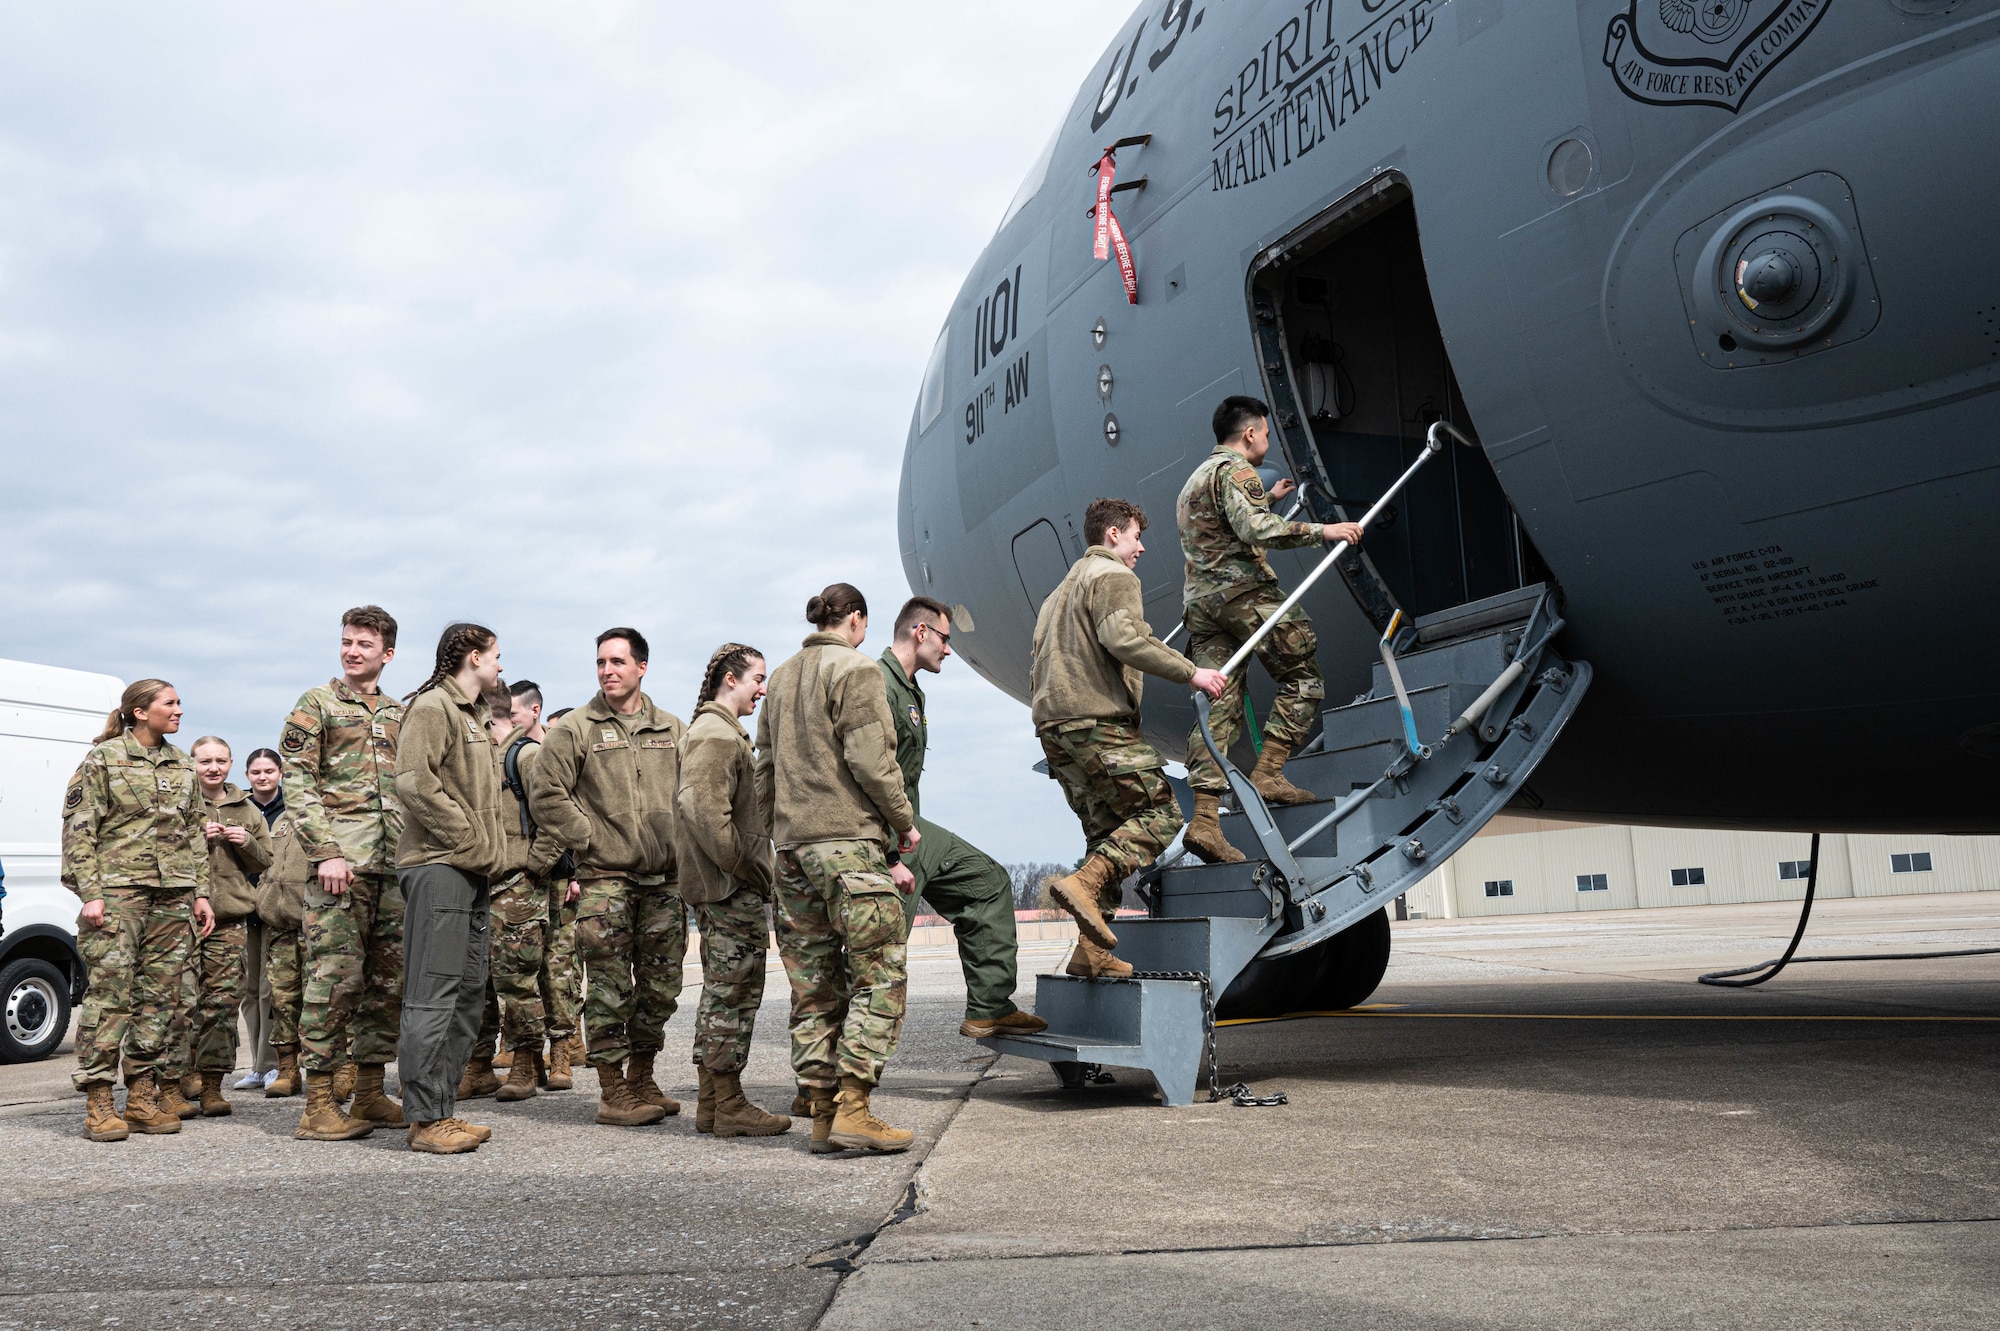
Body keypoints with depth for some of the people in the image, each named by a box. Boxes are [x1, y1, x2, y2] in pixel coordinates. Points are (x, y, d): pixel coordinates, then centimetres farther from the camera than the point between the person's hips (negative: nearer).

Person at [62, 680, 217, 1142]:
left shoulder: (182, 765, 17)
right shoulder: (103, 758, 0)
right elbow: (78, 830, -4)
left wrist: (201, 893, 13)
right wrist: (90, 893, -13)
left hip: (173, 896, 5)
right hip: (118, 891, -5)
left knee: (159, 995, 4)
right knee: (110, 993, -8)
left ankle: (142, 1096, 11)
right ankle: (98, 1103, -2)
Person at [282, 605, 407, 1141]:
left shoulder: (399, 714, 19)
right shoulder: (316, 704, 3)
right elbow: (297, 783, -5)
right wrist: (326, 853, -15)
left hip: (394, 865, 6)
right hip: (341, 864, -6)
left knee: (387, 981, 8)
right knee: (335, 977, -8)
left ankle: (370, 1094, 16)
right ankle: (319, 1105, -3)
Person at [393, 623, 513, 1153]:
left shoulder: (476, 717, 24)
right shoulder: (432, 707, -6)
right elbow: (414, 781, -19)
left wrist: (495, 852, 10)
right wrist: (471, 841, -16)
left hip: (474, 871, 10)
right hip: (439, 866, -10)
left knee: (467, 992, 10)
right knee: (434, 993, -9)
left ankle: (442, 1108, 17)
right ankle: (427, 1119, -6)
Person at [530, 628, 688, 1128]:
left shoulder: (673, 730, 11)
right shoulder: (575, 728, 0)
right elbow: (545, 795, -3)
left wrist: (682, 844, 5)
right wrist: (592, 840, -7)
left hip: (664, 879, 4)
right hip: (605, 877, -4)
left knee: (661, 987, 9)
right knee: (611, 987, -3)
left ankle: (642, 1081, 25)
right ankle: (613, 1092, 7)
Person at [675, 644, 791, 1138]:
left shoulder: (716, 730, 21)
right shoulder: (717, 734, -12)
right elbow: (704, 810, -23)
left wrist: (757, 867, 17)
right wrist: (747, 868, -19)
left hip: (717, 886, 11)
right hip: (734, 890, -11)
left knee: (721, 993, 14)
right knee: (734, 993, -5)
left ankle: (709, 1102, 20)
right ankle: (729, 1106, 2)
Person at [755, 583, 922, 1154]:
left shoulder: (781, 678, 18)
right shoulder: (855, 669, -4)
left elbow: (765, 769, 18)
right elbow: (869, 760, -13)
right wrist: (904, 823, -2)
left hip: (792, 845, 8)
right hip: (850, 838, -7)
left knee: (812, 988, 8)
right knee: (879, 978, -4)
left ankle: (822, 1113, 10)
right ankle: (852, 1109, -10)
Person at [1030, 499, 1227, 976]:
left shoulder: (1064, 587, 29)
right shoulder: (1113, 576, -1)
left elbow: (1041, 654, 26)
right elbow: (1122, 636, -18)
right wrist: (1190, 672, -16)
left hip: (1053, 724, 9)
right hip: (1099, 721, -9)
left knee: (1106, 829, 9)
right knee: (1160, 814, -8)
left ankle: (1092, 949, 1)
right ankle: (1085, 882, -27)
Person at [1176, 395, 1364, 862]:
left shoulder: (1196, 478, 29)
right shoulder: (1236, 470, -1)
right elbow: (1254, 529, -19)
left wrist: (1268, 498, 56)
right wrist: (1322, 530, -17)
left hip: (1199, 601, 8)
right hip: (1242, 591, -8)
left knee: (1218, 705, 0)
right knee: (1303, 677, 2)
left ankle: (1205, 818, -12)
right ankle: (1268, 772, -11)